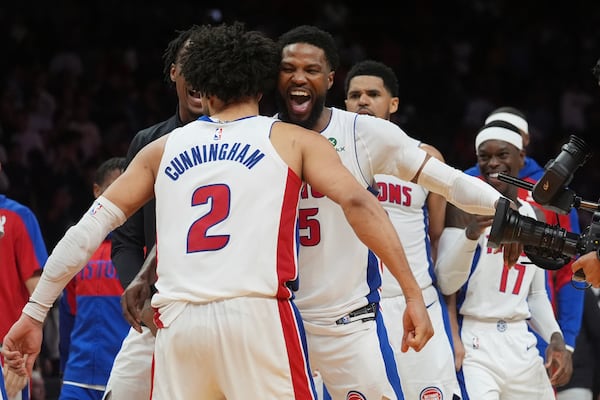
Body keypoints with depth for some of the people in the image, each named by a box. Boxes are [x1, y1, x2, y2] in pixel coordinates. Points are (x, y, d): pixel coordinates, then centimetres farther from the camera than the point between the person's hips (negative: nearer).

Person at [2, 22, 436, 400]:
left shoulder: (164, 148, 21)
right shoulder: (293, 140, 14)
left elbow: (91, 226, 16)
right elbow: (358, 202, 0)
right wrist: (413, 293, -2)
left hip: (177, 325, 3)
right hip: (258, 315, -3)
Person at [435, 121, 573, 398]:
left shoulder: (535, 217, 14)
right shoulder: (464, 208, -3)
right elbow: (446, 283, -12)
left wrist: (555, 337, 3)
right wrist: (471, 234, -27)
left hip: (521, 346, 6)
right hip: (473, 348, -6)